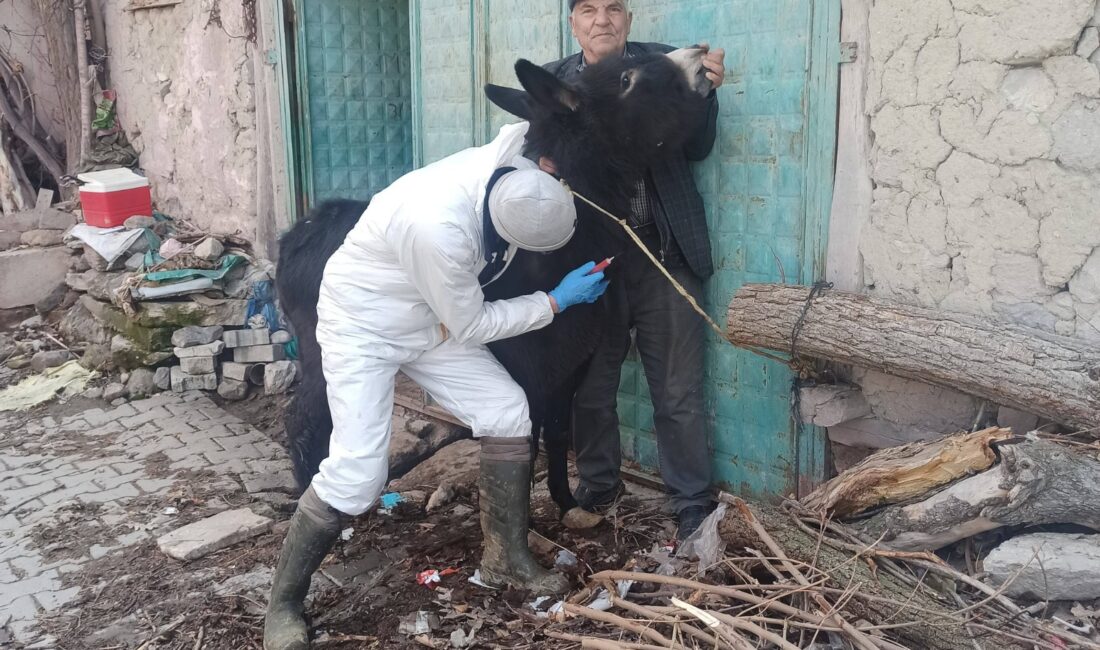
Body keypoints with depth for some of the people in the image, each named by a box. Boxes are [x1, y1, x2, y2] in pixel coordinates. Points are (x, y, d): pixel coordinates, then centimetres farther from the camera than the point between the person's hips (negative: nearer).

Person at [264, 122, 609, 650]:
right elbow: (470, 327, -24)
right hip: (362, 326, -7)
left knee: (507, 413, -1)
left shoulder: (512, 166, -18)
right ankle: (283, 603, 8)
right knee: (356, 475, -15)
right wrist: (558, 301, -17)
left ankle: (507, 558, 16)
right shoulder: (439, 229, -40)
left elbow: (531, 124, 10)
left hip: (431, 319, 8)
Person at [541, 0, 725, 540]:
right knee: (589, 387, 14)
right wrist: (543, 166, -16)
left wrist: (706, 90, -14)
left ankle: (692, 504, 19)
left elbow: (696, 148, 1)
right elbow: (540, 156, 7)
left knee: (678, 392, 4)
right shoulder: (552, 82, 6)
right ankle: (598, 485, 33)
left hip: (663, 253, -1)